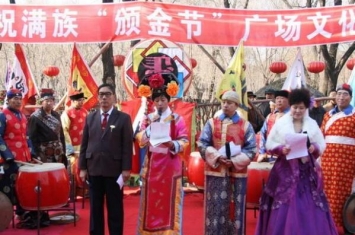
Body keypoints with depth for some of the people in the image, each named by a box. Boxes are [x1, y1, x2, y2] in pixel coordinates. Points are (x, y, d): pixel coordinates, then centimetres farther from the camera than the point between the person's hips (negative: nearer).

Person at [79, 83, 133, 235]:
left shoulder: (123, 118, 1)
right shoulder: (90, 118, 12)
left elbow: (127, 146, -4)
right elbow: (84, 144, 9)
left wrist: (126, 169, -11)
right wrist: (82, 167, 2)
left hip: (114, 170, -3)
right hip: (94, 169, 3)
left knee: (115, 208, 4)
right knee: (95, 208, 9)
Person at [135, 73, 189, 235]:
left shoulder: (177, 119, -2)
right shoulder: (148, 118, 9)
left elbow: (184, 142, -6)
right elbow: (140, 141, 2)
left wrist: (171, 144, -25)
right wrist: (150, 124, -10)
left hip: (170, 165, -3)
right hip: (151, 165, 3)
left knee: (168, 201, -1)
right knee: (151, 201, 6)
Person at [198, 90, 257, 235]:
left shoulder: (246, 126, 5)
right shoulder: (211, 123, 6)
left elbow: (251, 150, -1)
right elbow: (202, 144, 0)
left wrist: (235, 160, -15)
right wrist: (217, 157, -15)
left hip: (237, 173, 0)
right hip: (215, 172, 0)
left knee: (235, 210, 4)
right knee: (215, 209, 1)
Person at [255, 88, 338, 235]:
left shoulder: (312, 124, 7)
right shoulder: (280, 123, 1)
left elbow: (322, 145, 9)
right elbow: (270, 145, 1)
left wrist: (314, 148, -12)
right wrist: (281, 149, -17)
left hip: (307, 170, 2)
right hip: (286, 169, -2)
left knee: (310, 207, 2)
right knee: (284, 208, -1)